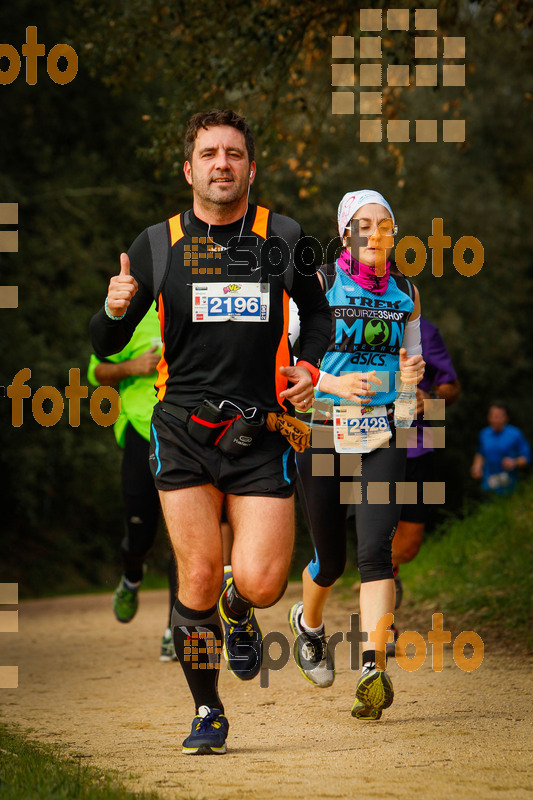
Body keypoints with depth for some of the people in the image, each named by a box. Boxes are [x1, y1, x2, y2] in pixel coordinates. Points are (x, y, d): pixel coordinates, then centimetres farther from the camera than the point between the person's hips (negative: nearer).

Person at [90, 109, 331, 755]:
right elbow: (105, 345, 6)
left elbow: (317, 312, 22)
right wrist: (115, 309, -16)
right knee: (198, 579, -6)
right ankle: (206, 712, 13)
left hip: (262, 432, 0)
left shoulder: (284, 239, 5)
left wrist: (310, 367, 3)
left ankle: (237, 613, 27)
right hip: (183, 429, 0)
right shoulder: (157, 245, 3)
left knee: (259, 583, -11)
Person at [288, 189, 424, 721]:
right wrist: (334, 384, -20)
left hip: (382, 435, 2)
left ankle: (374, 671, -24)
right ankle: (308, 623, 43)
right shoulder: (318, 285, -2)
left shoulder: (405, 292, 10)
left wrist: (412, 372, -5)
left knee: (375, 548, -17)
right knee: (330, 559, 8)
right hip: (323, 431, -1)